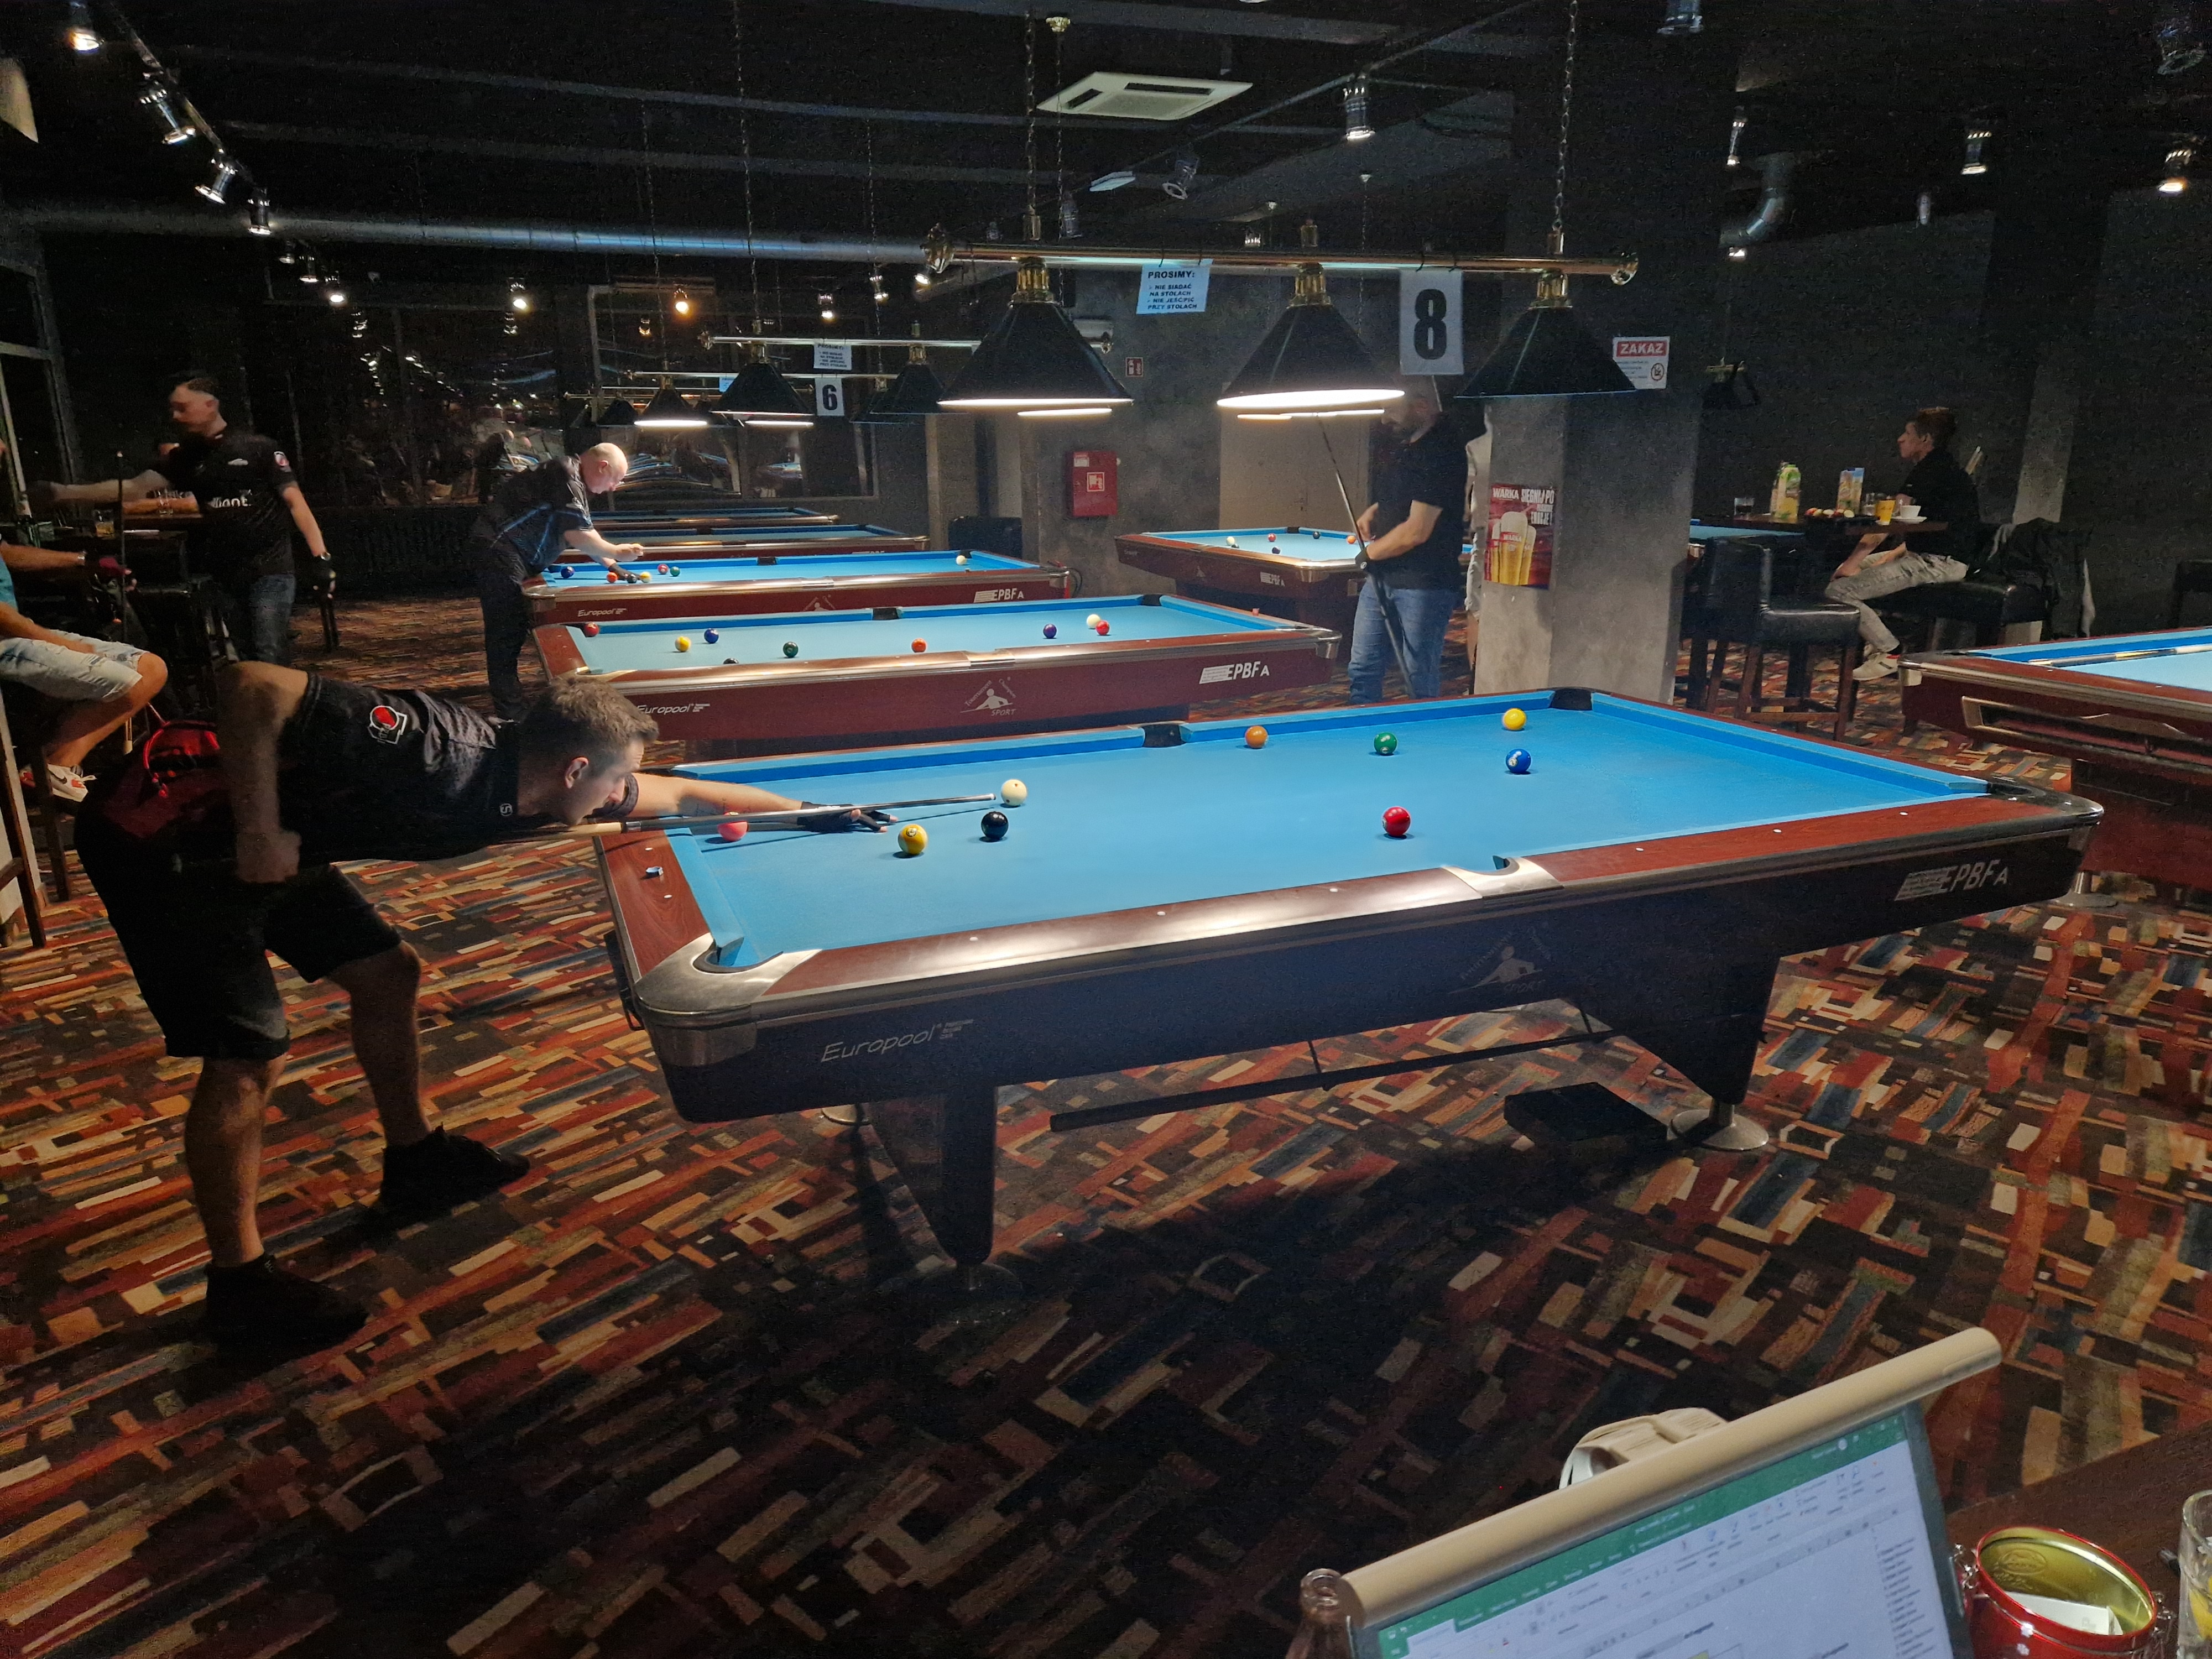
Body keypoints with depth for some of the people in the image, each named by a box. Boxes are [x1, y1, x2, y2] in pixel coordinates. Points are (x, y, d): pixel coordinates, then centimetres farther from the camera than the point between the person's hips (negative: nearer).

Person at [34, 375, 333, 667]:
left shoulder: (257, 447, -3)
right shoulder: (185, 457, 12)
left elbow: (295, 502, -6)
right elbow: (135, 488, 5)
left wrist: (321, 557, -16)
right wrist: (62, 492, -5)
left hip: (269, 571, -6)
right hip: (226, 577, 6)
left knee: (271, 660, -12)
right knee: (248, 662, 10)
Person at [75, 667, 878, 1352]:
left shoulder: (519, 792, -4)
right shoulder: (437, 749, -31)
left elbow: (675, 792, 5)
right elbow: (252, 685, -32)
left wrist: (814, 814, 10)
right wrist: (258, 830, -30)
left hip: (266, 850, 9)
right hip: (162, 840, -9)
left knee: (386, 971, 12)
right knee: (249, 1058, -8)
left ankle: (414, 1161, 31)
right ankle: (237, 1283, 9)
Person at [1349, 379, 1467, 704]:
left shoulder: (1443, 452, -18)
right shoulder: (1404, 444, 11)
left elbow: (1416, 532, -21)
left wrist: (1372, 552, -7)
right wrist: (1374, 510, 10)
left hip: (1424, 585, -9)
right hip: (1381, 579, 9)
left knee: (1421, 683, -1)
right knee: (1363, 670, 13)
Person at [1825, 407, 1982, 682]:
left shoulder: (1930, 469, -13)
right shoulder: (1948, 468, 19)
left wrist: (1852, 564, -16)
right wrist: (1889, 558, 10)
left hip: (1939, 563, -11)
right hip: (1929, 554, 11)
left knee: (1839, 591, -20)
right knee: (1845, 570, 25)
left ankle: (1890, 654, -13)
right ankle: (1879, 642, 17)